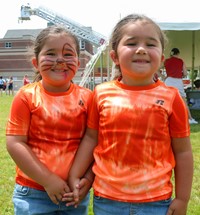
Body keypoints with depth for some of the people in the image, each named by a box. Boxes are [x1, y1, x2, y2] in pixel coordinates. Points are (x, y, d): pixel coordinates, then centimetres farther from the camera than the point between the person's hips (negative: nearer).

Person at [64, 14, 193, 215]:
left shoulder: (170, 97, -6)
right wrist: (74, 176, 5)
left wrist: (182, 199, 0)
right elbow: (90, 138, 7)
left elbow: (182, 151, -2)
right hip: (107, 199, 2)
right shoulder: (102, 94, -3)